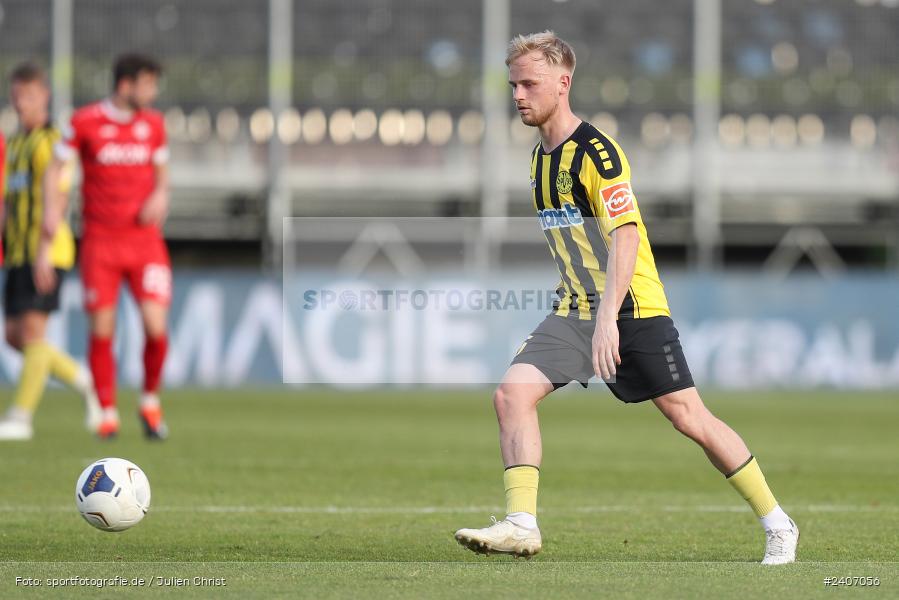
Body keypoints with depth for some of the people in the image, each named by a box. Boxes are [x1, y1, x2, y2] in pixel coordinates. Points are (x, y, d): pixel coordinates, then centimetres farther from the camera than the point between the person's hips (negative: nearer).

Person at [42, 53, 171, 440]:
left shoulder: (152, 123, 7)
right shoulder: (85, 122, -4)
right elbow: (55, 168, 0)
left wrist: (160, 195, -3)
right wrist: (51, 210, -14)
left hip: (145, 240, 2)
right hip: (100, 242, -2)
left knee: (156, 327, -11)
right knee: (102, 331, -3)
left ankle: (150, 403, 11)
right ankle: (108, 414, 11)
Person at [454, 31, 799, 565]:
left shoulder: (596, 151, -16)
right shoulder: (542, 159, 10)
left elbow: (626, 236, -25)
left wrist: (608, 318, -34)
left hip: (634, 311, -7)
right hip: (576, 311, 7)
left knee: (689, 417, -4)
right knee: (513, 392, -13)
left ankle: (778, 525, 8)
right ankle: (522, 525, -16)